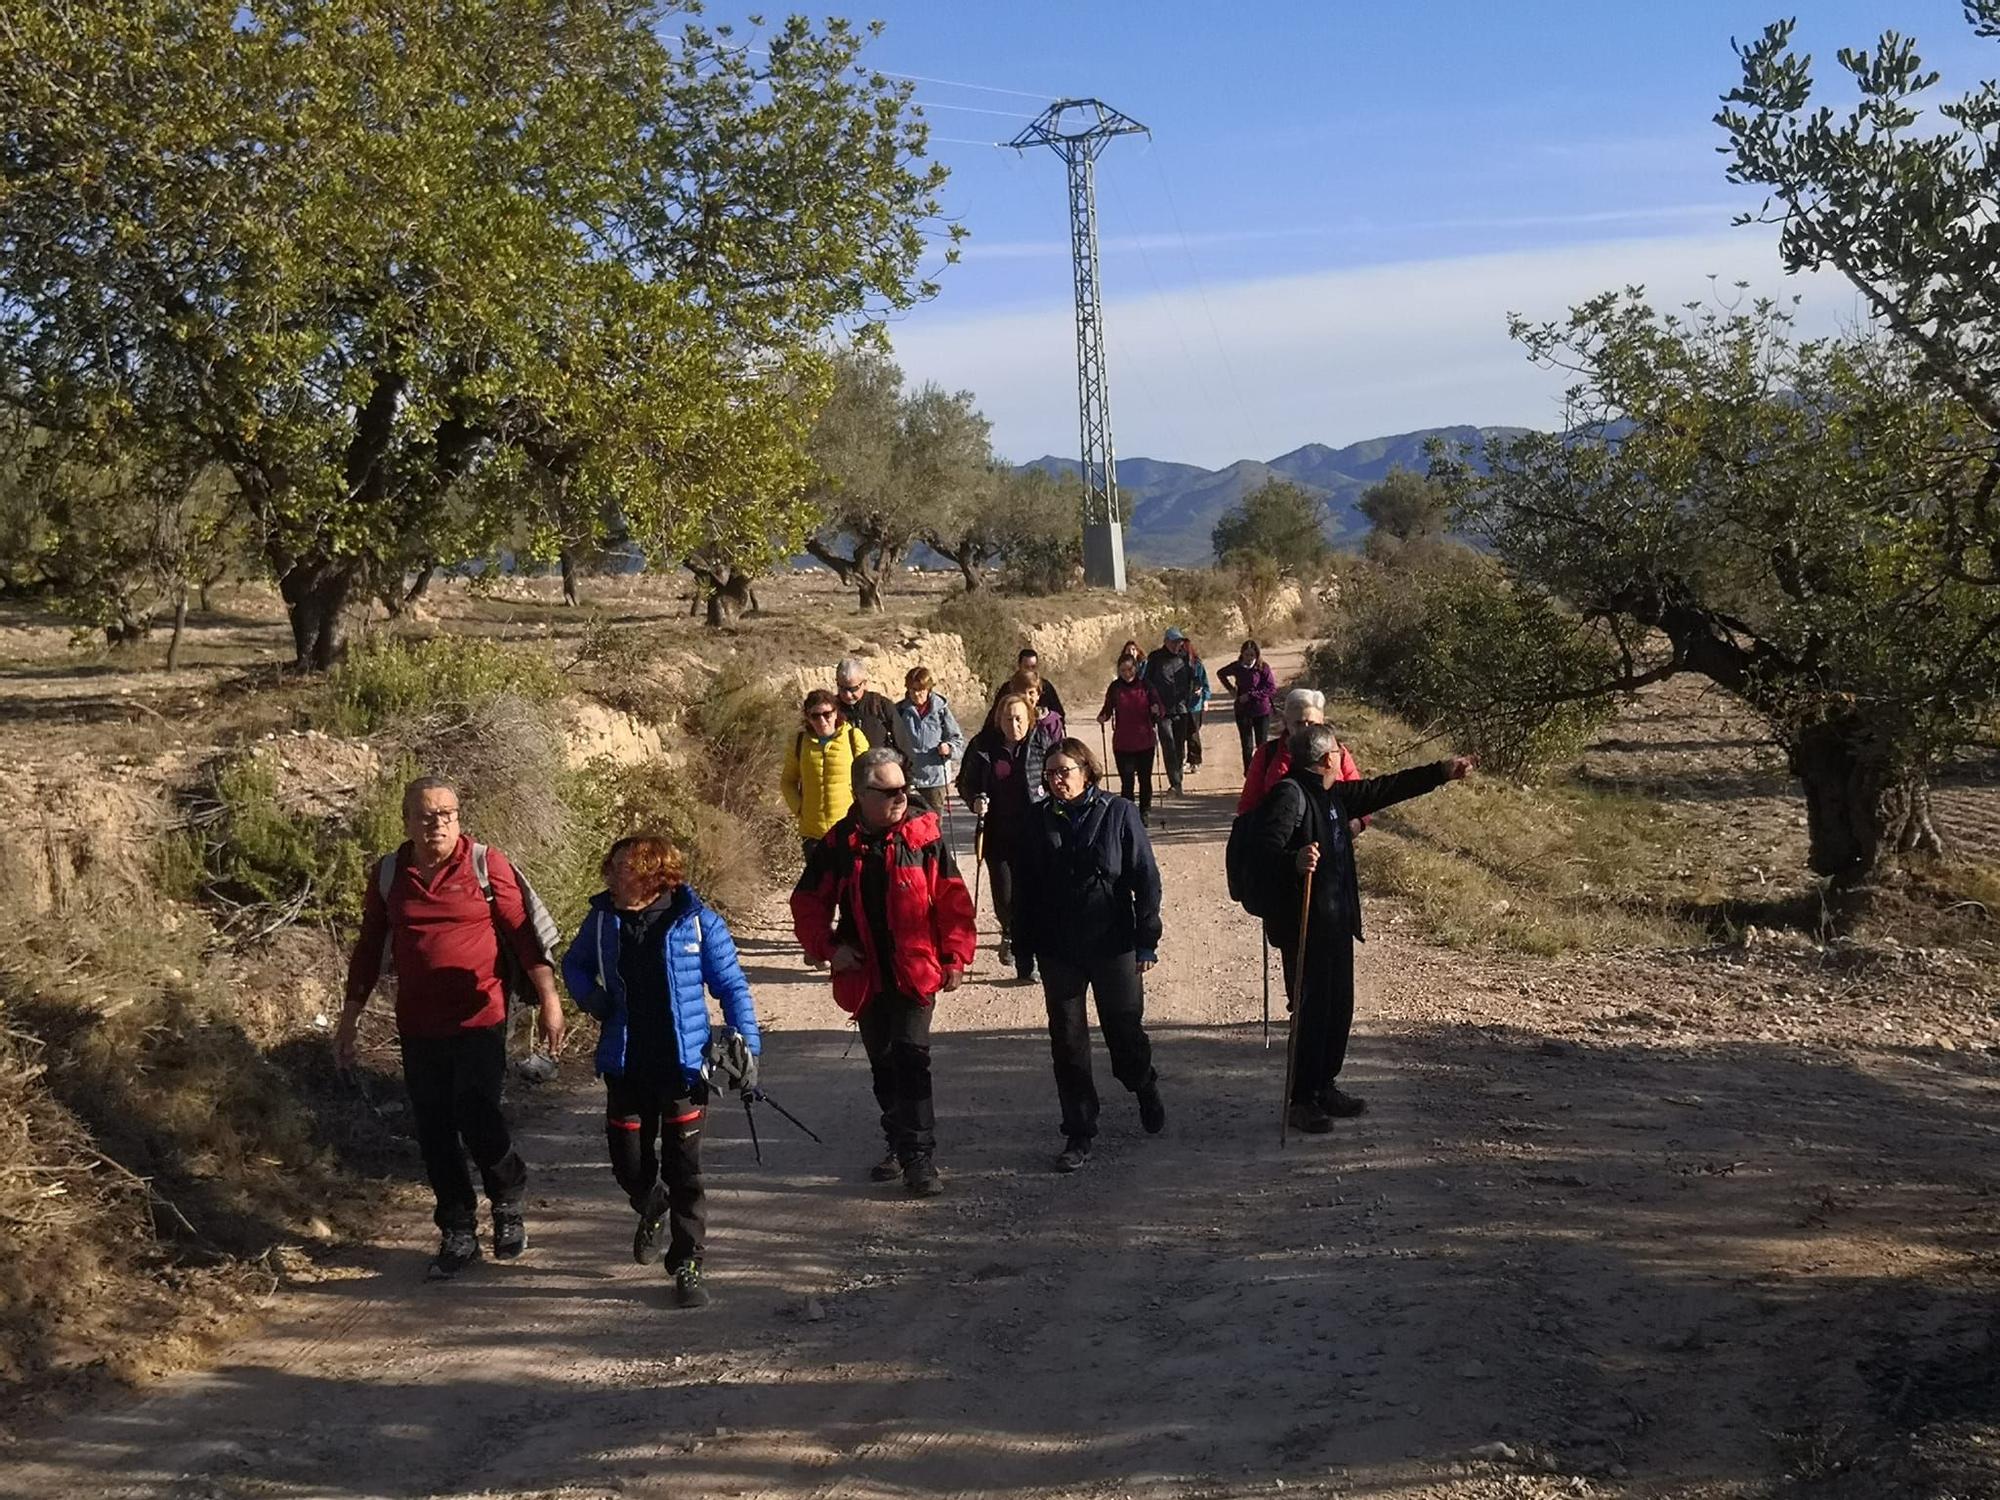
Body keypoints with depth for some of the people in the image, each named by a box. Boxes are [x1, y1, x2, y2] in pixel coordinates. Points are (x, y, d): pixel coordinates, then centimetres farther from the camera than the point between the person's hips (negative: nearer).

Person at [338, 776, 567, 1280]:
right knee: (434, 1134, 6)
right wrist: (349, 1020, 15)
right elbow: (369, 951, 13)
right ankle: (458, 1234, 20)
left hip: (480, 1020, -4)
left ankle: (508, 1204, 18)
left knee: (478, 1121, -10)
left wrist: (549, 999, -6)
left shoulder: (487, 865, -4)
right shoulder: (387, 876, 6)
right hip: (418, 1029, 4)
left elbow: (524, 932, -3)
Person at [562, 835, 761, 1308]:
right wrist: (589, 996, -4)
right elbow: (574, 963, 16)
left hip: (683, 1064, -3)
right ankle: (652, 1208, 43)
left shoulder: (696, 922, -10)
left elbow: (731, 986, -2)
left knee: (684, 1168, 1)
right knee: (628, 1162, 9)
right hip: (625, 1065, 3)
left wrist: (747, 1046, -6)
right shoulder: (603, 919, -2)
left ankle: (687, 1264, 12)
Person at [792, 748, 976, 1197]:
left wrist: (955, 957, -7)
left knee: (910, 1058, -13)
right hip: (864, 975, 3)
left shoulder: (925, 839, -5)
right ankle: (899, 1143, 30)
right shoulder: (837, 846, 0)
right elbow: (807, 903, 8)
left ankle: (919, 1156, -9)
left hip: (915, 971, -3)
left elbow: (953, 902, -2)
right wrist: (828, 947, -4)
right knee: (882, 1063, 14)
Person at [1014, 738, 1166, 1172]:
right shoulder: (1039, 820, 2)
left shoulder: (1118, 813, -7)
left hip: (1113, 944, -2)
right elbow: (1026, 887, 7)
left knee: (1124, 1029, 11)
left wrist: (1147, 939, -7)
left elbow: (1145, 878, -5)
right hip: (1058, 950, 2)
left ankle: (1146, 1088, 43)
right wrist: (1023, 944, 6)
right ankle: (1079, 1134, 13)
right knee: (1067, 1041, 4)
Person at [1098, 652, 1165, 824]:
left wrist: (1157, 711, -24)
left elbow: (1160, 711, -2)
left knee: (1145, 779, 11)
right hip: (1123, 744, -1)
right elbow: (1108, 709, 3)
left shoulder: (1145, 685, -2)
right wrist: (1103, 717, -18)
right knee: (1127, 781, -5)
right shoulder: (1115, 687, -1)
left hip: (1145, 742, 1)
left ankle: (1145, 814, 25)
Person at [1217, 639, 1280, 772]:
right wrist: (1230, 688, 6)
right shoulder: (1237, 667, -1)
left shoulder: (1263, 667, -10)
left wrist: (1251, 695, -18)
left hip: (1261, 711, -2)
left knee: (1262, 745, 6)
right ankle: (1248, 773, 9)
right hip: (1242, 711, 2)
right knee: (1247, 746, 3)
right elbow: (1221, 674, 19)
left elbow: (1272, 689, -16)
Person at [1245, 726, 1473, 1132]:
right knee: (1311, 1011, -3)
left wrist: (1442, 772, 27)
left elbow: (1383, 789, 23)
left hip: (1337, 922, 9)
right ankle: (1302, 1101, 7)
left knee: (1338, 1008, 15)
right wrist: (1294, 860, -48)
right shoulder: (1289, 795, -16)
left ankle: (1324, 1087, 29)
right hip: (1304, 926, -9)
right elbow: (1264, 848, -27)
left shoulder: (1333, 794, 12)